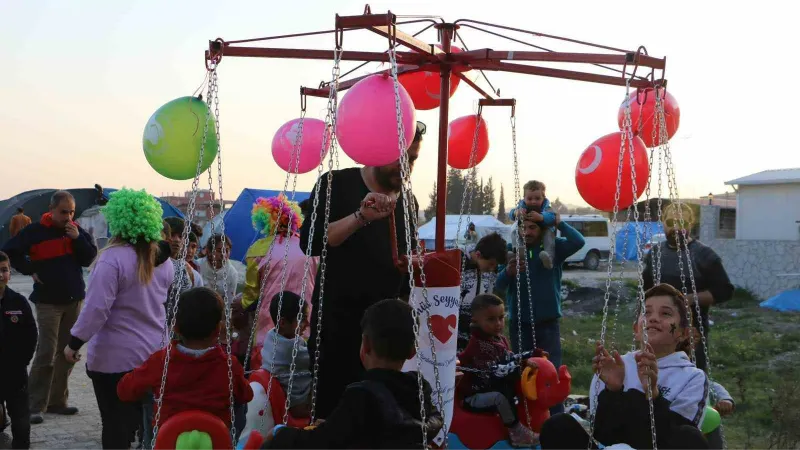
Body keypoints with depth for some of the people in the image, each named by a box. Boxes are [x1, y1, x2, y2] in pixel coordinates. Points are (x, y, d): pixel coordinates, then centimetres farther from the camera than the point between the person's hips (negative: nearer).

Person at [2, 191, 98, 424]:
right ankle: (35, 406, -4)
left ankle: (57, 401, 18)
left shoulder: (76, 230, 4)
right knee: (46, 355, -9)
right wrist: (31, 270, -9)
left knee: (67, 354, 8)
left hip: (74, 300, 5)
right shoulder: (36, 231, -9)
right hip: (48, 301, -5)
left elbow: (89, 259, 0)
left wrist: (78, 238, -14)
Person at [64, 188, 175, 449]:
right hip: (154, 353, 6)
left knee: (116, 424, 4)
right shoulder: (161, 258, 4)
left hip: (116, 357, -6)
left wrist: (74, 343, -11)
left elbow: (97, 308, -20)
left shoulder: (113, 257, -18)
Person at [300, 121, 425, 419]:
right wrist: (361, 217, -28)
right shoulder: (338, 185, -4)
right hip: (336, 322, -4)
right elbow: (310, 243, -19)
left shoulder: (408, 202, 11)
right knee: (330, 406, -4)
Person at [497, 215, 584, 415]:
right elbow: (498, 285, -9)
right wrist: (508, 272, -29)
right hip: (520, 323, 2)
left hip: (548, 323, -1)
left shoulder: (554, 248, 0)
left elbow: (578, 242, -19)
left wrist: (559, 223, -12)